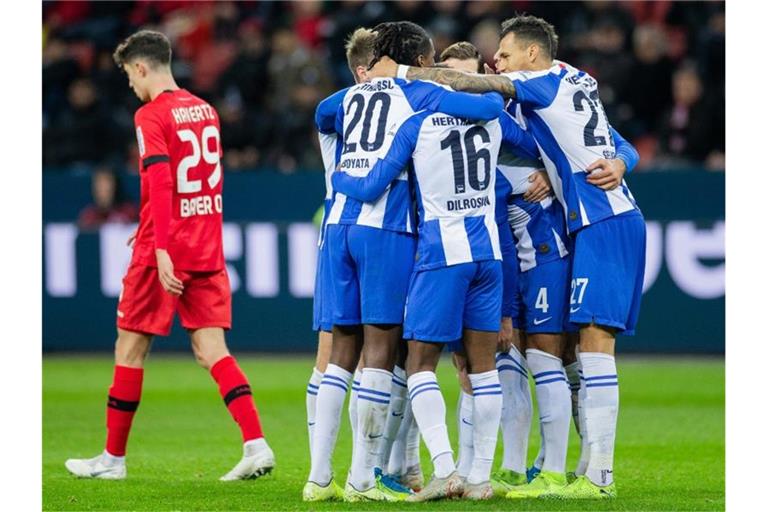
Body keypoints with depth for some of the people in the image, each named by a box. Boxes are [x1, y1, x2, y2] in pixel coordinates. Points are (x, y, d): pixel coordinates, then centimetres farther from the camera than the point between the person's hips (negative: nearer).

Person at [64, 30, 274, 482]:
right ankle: (256, 443, -15)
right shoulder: (204, 110, 13)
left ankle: (114, 457, 14)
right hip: (208, 250, 6)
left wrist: (161, 248, -27)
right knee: (212, 348, 2)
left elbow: (161, 183, -21)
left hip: (164, 252, -6)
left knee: (131, 347, 6)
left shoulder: (152, 116, -10)